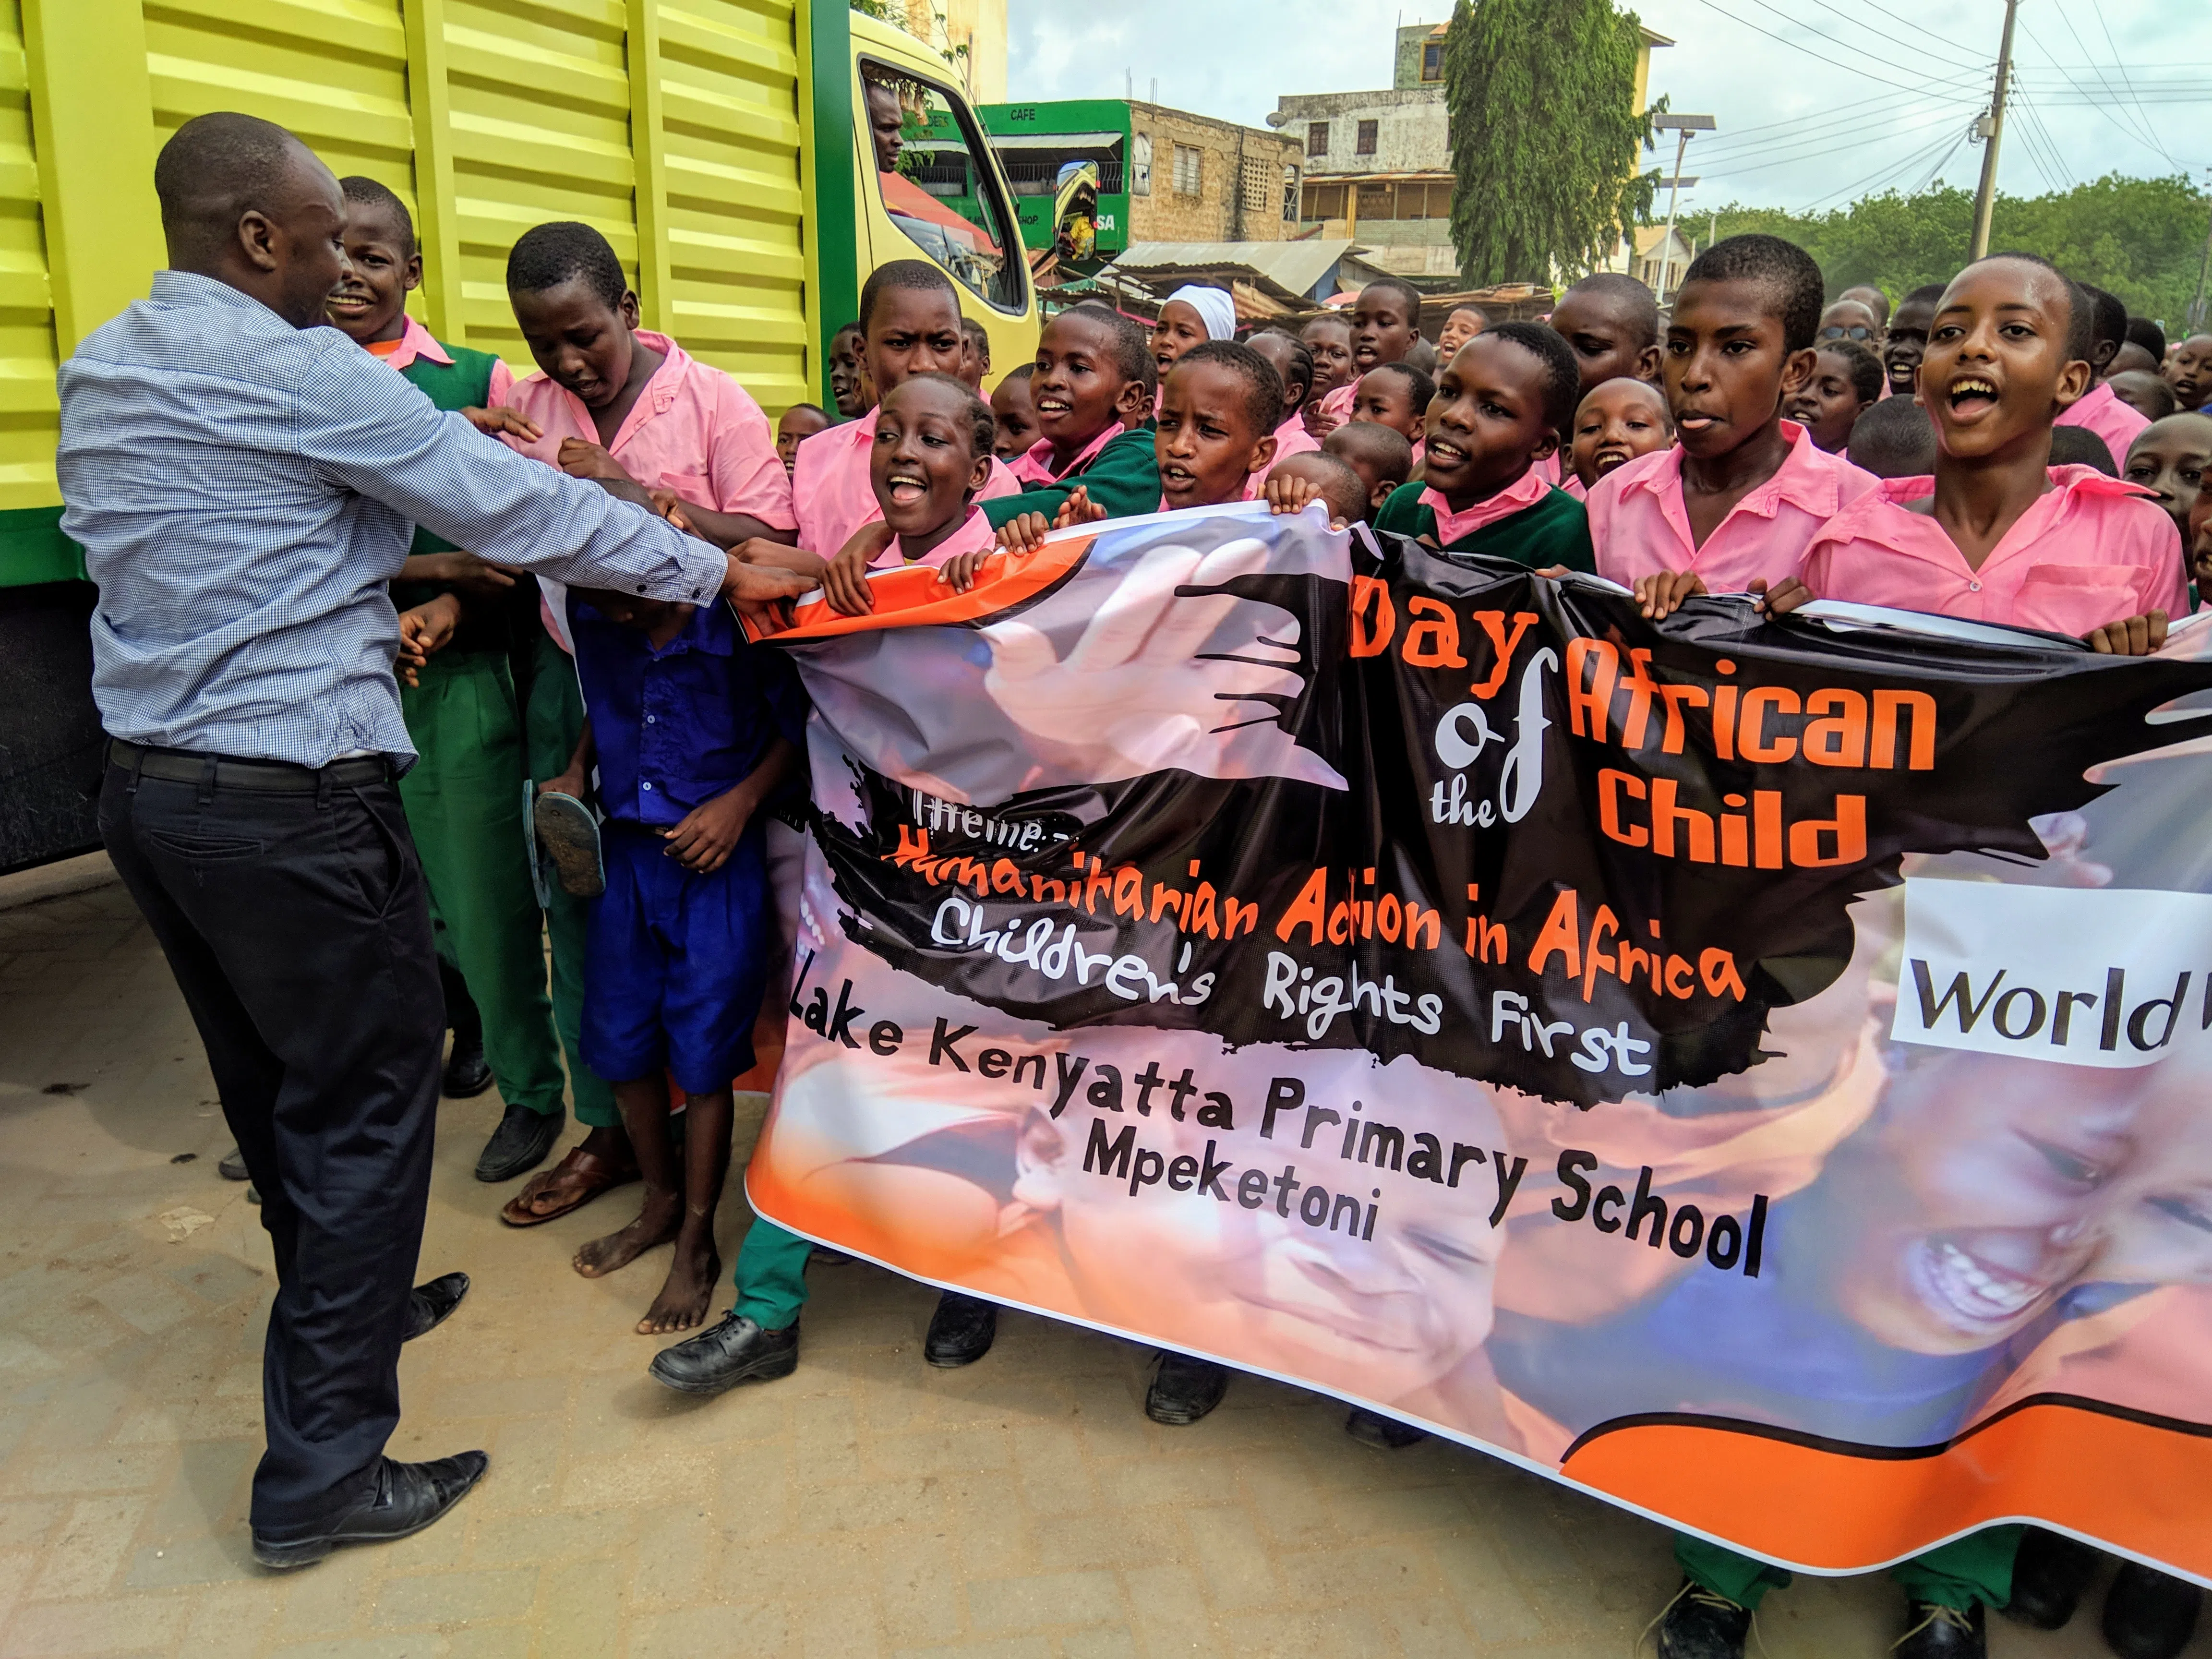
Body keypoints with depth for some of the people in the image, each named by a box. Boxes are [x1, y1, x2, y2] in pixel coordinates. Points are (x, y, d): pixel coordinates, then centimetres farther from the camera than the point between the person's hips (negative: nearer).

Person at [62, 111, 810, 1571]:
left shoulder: (97, 370, 11)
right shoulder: (296, 370, -15)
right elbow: (522, 508, -15)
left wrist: (354, 619, 22)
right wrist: (721, 571, -9)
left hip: (146, 780, 9)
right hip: (292, 803, -9)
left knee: (271, 1087, 22)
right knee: (365, 1108, 2)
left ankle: (341, 1308, 44)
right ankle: (322, 1474, 10)